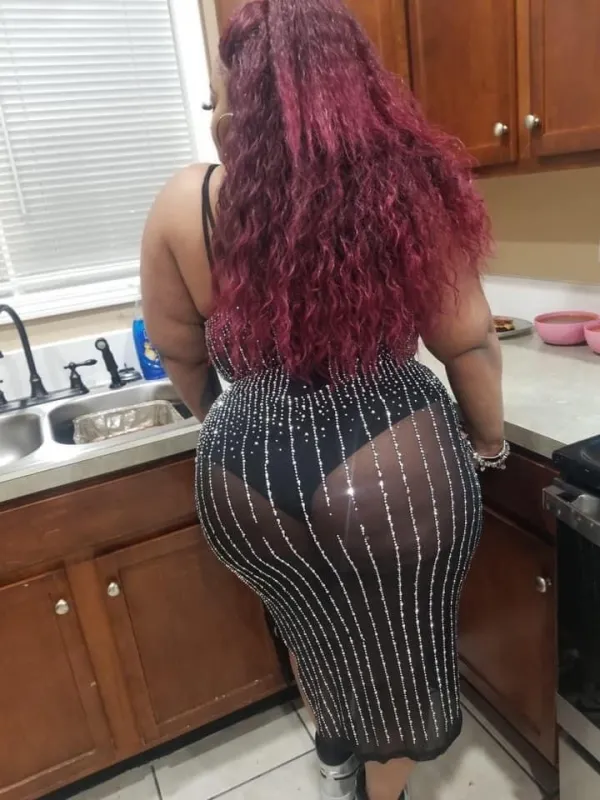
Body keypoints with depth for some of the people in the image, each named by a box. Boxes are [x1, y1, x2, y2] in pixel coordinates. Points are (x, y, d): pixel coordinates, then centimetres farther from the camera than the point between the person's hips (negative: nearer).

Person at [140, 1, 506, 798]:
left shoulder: (186, 204, -7)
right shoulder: (410, 188, -8)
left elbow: (177, 352, 4)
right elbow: (469, 341, -2)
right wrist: (489, 438, 15)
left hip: (249, 481, 2)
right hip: (397, 472, -1)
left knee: (310, 618, 32)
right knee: (392, 651, 25)